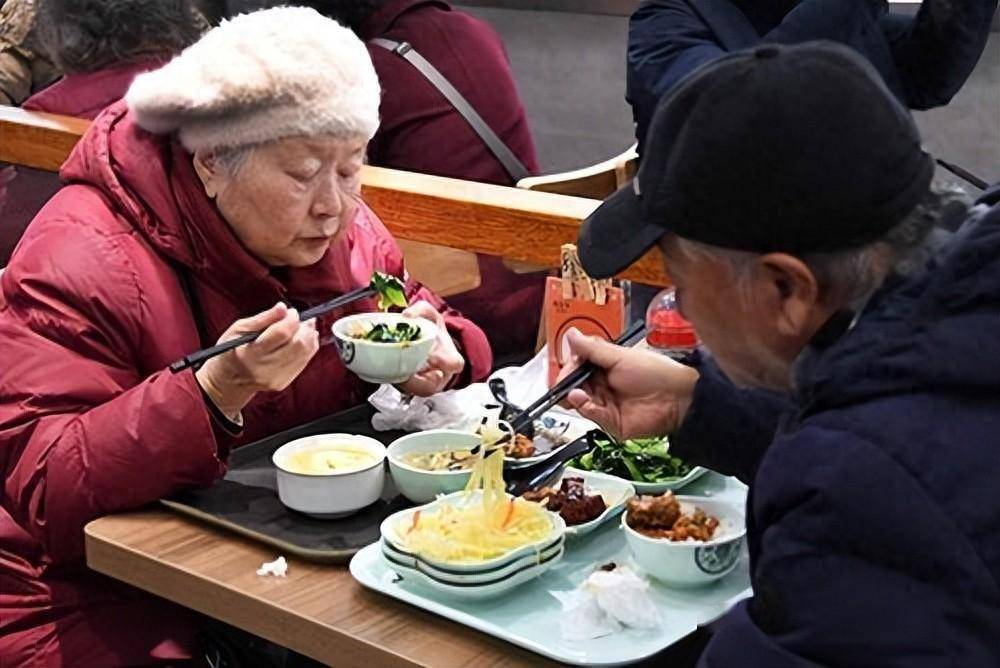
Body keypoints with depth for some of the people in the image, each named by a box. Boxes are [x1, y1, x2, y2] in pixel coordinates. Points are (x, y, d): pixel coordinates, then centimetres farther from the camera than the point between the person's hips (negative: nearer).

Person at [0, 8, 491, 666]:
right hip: (110, 604, -6)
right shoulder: (82, 262, -20)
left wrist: (439, 354, -9)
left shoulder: (341, 228, 2)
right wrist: (216, 391, -38)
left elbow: (427, 314, 17)